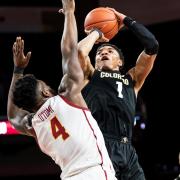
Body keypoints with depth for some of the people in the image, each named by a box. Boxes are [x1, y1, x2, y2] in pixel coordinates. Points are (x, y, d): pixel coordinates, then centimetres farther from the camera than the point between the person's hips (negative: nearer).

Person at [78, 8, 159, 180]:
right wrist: (96, 33, 21)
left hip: (126, 150, 4)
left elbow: (152, 46, 19)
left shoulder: (132, 79, 28)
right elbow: (80, 51, 1)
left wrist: (126, 21, 27)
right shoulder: (90, 75, 21)